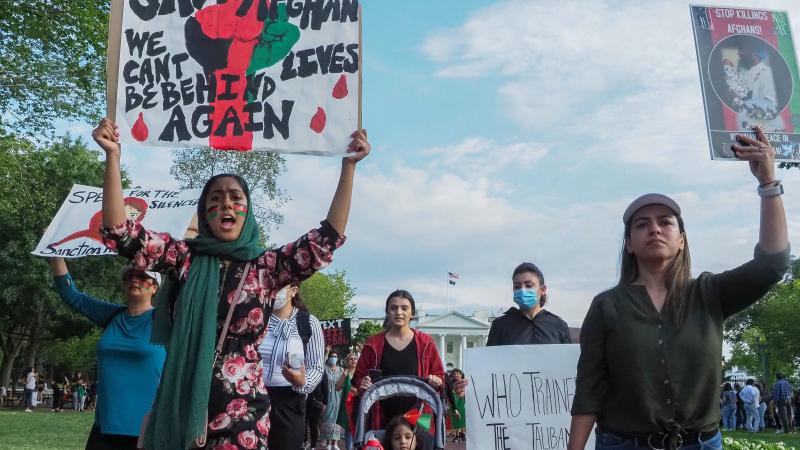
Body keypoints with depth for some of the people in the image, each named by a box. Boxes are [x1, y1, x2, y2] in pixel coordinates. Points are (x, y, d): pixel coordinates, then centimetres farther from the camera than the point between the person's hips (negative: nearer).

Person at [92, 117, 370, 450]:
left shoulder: (266, 267, 1)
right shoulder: (185, 258, 2)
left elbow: (327, 238, -7)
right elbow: (119, 232, -5)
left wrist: (349, 165, -11)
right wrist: (113, 155, -14)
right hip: (182, 409, 1)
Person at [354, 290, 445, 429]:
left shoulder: (425, 343, 8)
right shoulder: (373, 343, 8)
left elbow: (439, 375, 12)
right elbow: (359, 377, 12)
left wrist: (436, 381, -9)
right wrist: (362, 384, -9)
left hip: (417, 417, 0)